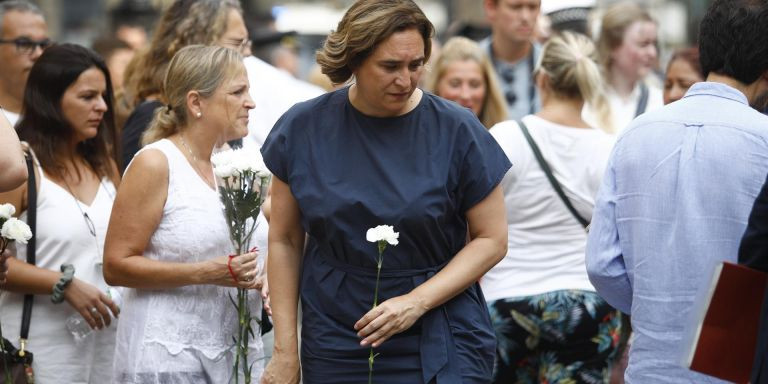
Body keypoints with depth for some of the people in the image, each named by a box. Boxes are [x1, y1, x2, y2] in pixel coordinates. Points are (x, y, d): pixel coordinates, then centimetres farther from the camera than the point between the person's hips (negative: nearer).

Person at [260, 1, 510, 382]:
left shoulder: (456, 131, -6)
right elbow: (284, 241, 5)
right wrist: (285, 350, 2)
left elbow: (491, 239, -2)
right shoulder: (303, 129, 0)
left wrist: (417, 302, -15)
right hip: (335, 342, 2)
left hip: (440, 345, -2)